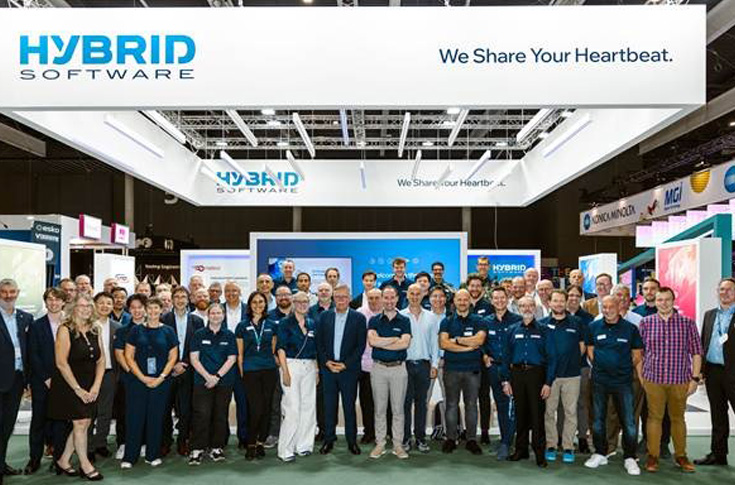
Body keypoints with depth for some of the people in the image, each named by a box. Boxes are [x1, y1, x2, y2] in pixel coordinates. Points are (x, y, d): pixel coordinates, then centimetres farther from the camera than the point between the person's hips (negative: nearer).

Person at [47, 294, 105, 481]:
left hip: (90, 387, 5)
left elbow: (101, 360, 7)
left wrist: (96, 386, -3)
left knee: (85, 424, 6)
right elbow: (61, 363, -14)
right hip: (68, 386, -5)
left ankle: (63, 461, 23)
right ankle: (85, 465, 10)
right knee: (80, 424, -5)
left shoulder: (96, 329, 5)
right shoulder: (65, 330, -11)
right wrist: (78, 389, -14)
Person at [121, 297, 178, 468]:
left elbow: (173, 357, 4)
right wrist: (142, 377, -8)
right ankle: (129, 457, 10)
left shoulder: (168, 331, 5)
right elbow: (128, 356, 1)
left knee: (156, 418, 5)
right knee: (134, 417, 0)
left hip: (160, 382, 1)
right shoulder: (136, 330, 4)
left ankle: (153, 455, 17)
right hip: (137, 380, 0)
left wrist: (161, 377, -7)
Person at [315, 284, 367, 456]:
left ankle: (352, 440, 16)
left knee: (349, 406, 5)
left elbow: (361, 345, -4)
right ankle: (329, 440, 17)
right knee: (329, 406, 7)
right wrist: (327, 362, -7)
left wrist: (345, 364, -10)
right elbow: (319, 342, 5)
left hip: (349, 369, -2)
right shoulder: (324, 316, 7)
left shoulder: (359, 318, 0)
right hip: (328, 368, 2)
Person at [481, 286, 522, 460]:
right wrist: (484, 356, 2)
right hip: (493, 368, 4)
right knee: (500, 405, 11)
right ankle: (506, 439, 21)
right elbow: (480, 342, 18)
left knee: (510, 405, -9)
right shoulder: (486, 321, 11)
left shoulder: (517, 320, 0)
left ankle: (506, 443, -5)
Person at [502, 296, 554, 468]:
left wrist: (548, 383, -9)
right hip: (517, 374, 3)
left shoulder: (543, 330, 2)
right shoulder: (512, 330, 10)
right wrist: (506, 380, 3)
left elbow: (550, 357, -1)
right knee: (520, 413, 9)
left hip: (536, 373, -2)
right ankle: (521, 449, 20)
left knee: (537, 414, -3)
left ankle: (540, 453, 5)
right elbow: (506, 356, 10)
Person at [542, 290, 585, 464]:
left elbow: (582, 347, 11)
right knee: (549, 411, 5)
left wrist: (572, 361, 3)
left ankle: (568, 447, 14)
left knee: (570, 412, 4)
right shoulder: (542, 324, 5)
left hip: (572, 374, 0)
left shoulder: (576, 323, 5)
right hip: (549, 374, 0)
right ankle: (551, 445, 15)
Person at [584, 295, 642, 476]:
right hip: (600, 381, 2)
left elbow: (637, 355, 5)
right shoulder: (594, 327, 3)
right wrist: (599, 367, 6)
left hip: (623, 381, -2)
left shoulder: (630, 328, -2)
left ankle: (629, 458, 11)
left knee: (628, 421, -2)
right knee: (598, 419, 11)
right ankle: (600, 454, 25)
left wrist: (625, 370, 6)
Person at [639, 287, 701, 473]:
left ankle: (680, 455, 26)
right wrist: (640, 377, 4)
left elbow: (696, 352, 3)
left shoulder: (687, 322, 1)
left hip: (680, 380, 0)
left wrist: (695, 378, -1)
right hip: (653, 379, 0)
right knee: (654, 417, 4)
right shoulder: (646, 322, 2)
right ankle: (653, 456, 14)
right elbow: (639, 352, 8)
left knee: (678, 418, 12)